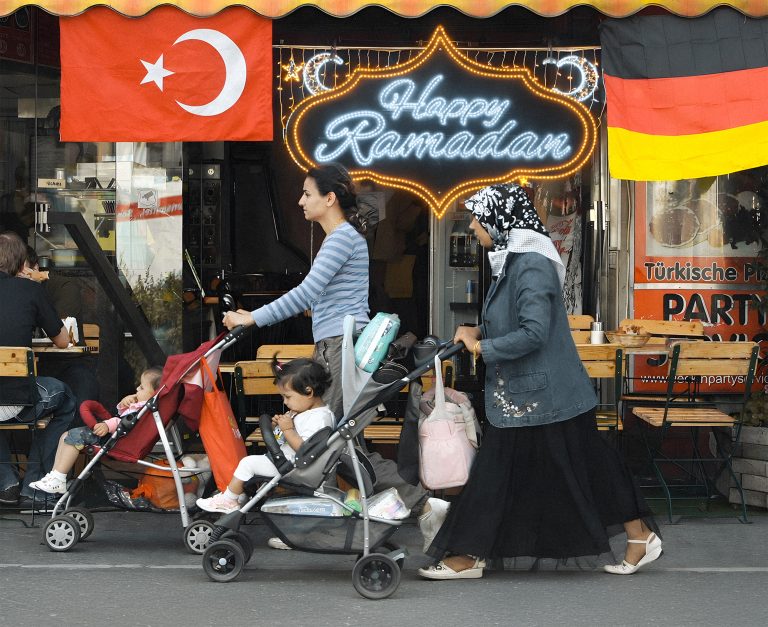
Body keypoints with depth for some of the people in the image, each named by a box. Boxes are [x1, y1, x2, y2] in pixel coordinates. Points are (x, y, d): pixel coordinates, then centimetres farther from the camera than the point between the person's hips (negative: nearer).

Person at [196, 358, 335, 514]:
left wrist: (288, 429, -24)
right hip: (282, 456, 11)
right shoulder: (302, 411, 8)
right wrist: (279, 426, 3)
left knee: (247, 463, -9)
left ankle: (227, 500, 5)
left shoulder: (320, 417, -24)